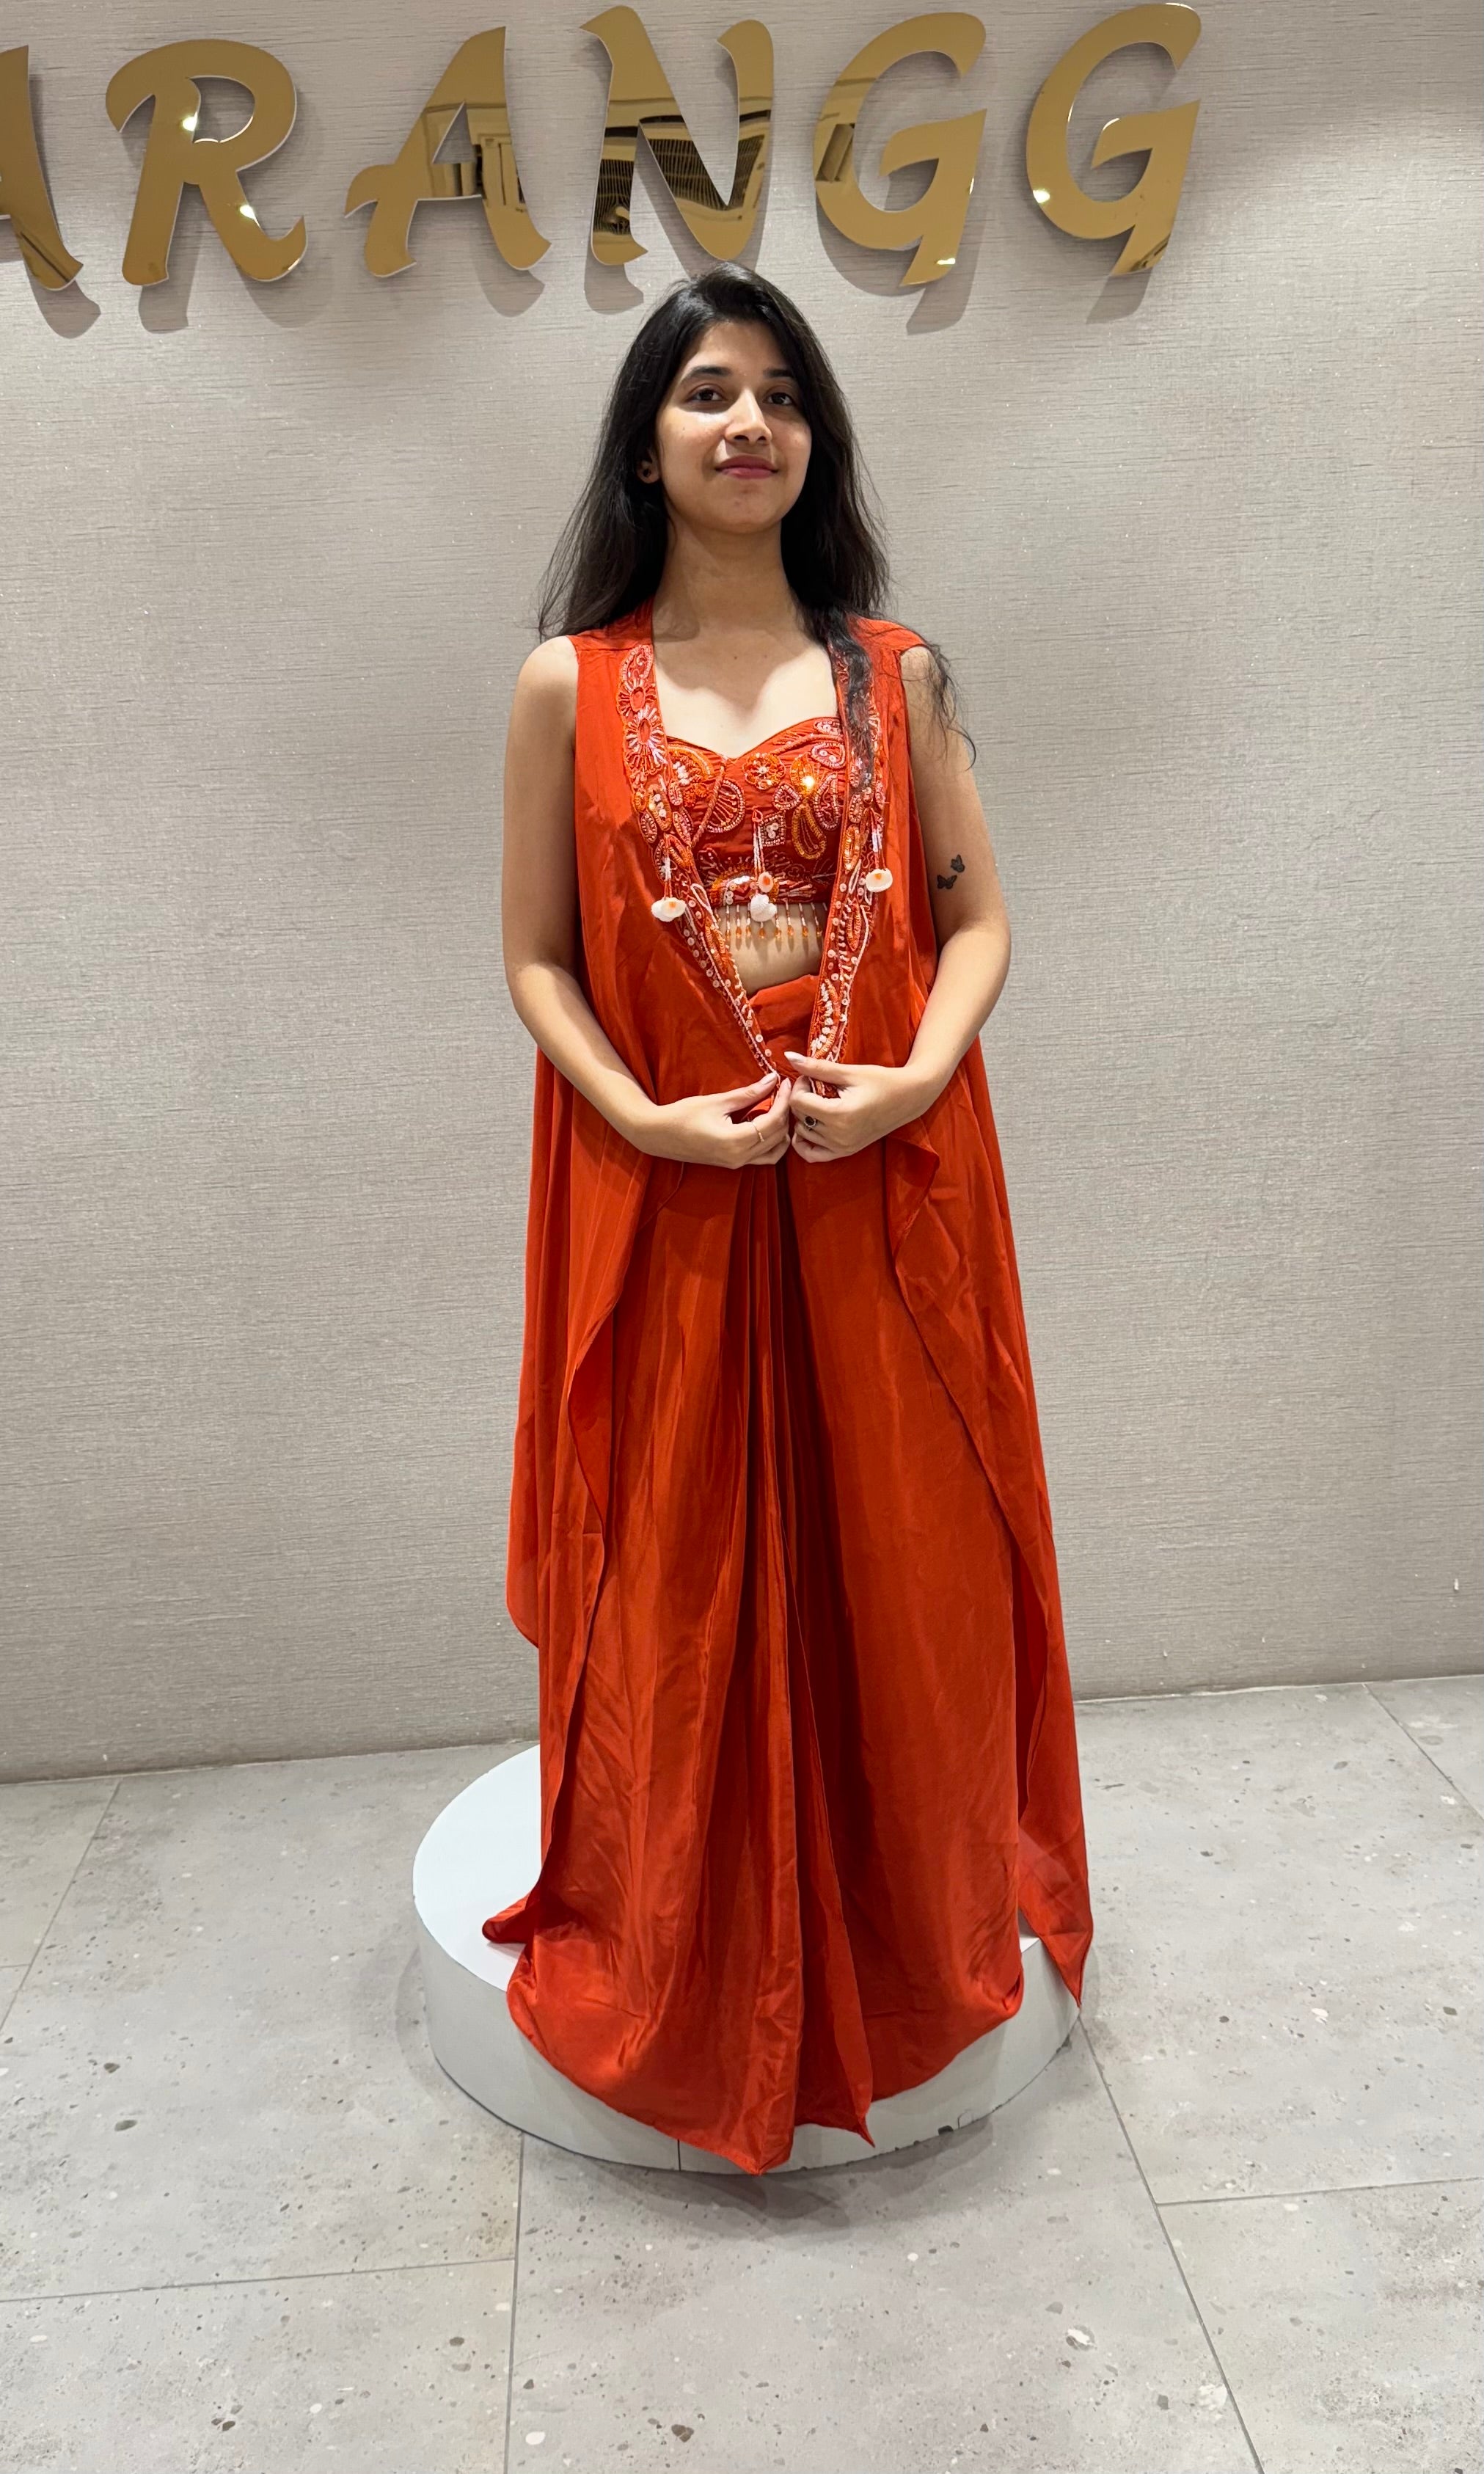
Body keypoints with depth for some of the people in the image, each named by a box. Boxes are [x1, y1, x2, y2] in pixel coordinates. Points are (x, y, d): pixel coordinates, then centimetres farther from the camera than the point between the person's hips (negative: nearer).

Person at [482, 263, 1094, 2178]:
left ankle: (921, 1926, 34)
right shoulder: (568, 687, 3)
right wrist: (646, 1115, -13)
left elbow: (977, 916, 6)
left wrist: (914, 1079, -12)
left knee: (900, 1565, 10)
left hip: (888, 1189, 1)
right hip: (663, 1198, -1)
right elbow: (535, 957, 2)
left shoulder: (898, 673, 7)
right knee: (678, 1575, 8)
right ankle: (680, 1959, 31)